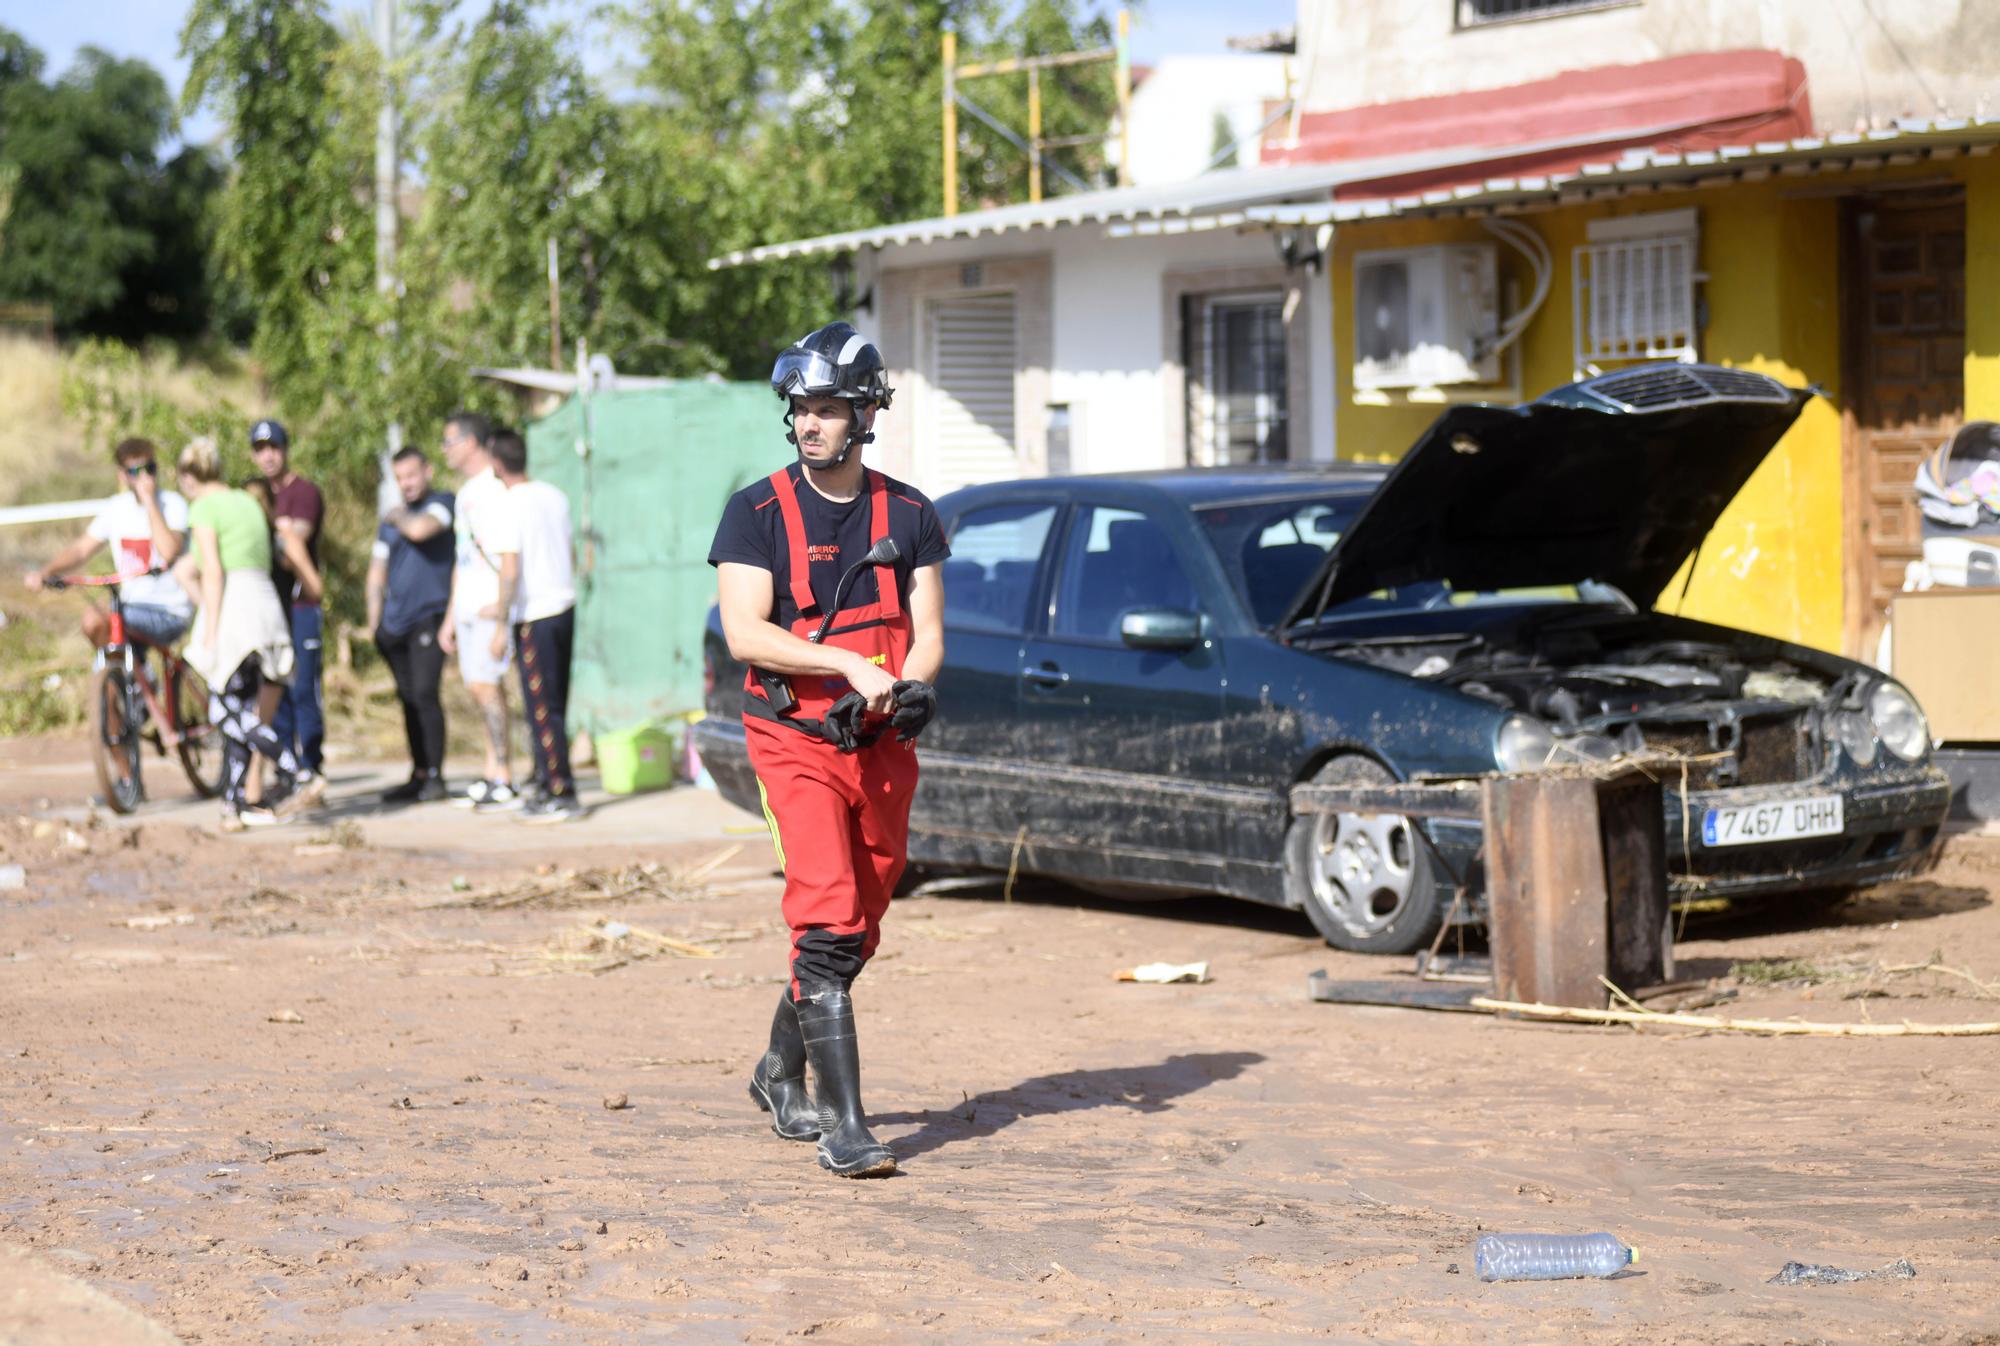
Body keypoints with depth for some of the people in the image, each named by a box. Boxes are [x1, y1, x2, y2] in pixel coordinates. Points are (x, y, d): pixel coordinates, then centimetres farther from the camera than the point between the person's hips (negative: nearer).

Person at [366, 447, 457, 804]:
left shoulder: (442, 502, -1)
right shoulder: (391, 518, 19)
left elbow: (420, 529, -21)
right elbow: (377, 572, 22)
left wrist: (398, 517, 0)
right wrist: (374, 621, 13)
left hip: (429, 617, -6)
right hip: (395, 623, 6)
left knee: (425, 694, -14)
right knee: (408, 699, 7)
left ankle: (435, 776, -10)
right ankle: (418, 776, 11)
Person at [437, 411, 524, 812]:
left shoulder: (495, 492, -14)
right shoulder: (467, 492, 17)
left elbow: (510, 564, -19)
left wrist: (500, 622, -21)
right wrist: (450, 617, 23)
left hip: (491, 608, -9)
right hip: (468, 607, 9)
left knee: (485, 685, -12)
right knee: (481, 687, 8)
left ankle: (505, 783, -10)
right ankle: (493, 775, 12)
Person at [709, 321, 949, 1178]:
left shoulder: (909, 516, 7)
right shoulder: (758, 513, -3)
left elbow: (928, 635, 5)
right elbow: (744, 633, -12)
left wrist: (908, 688, -17)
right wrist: (849, 665, -23)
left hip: (882, 748, 4)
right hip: (796, 743, -4)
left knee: (857, 929, 13)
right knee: (827, 926, -16)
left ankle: (780, 1073, 34)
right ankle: (844, 1124, -18)